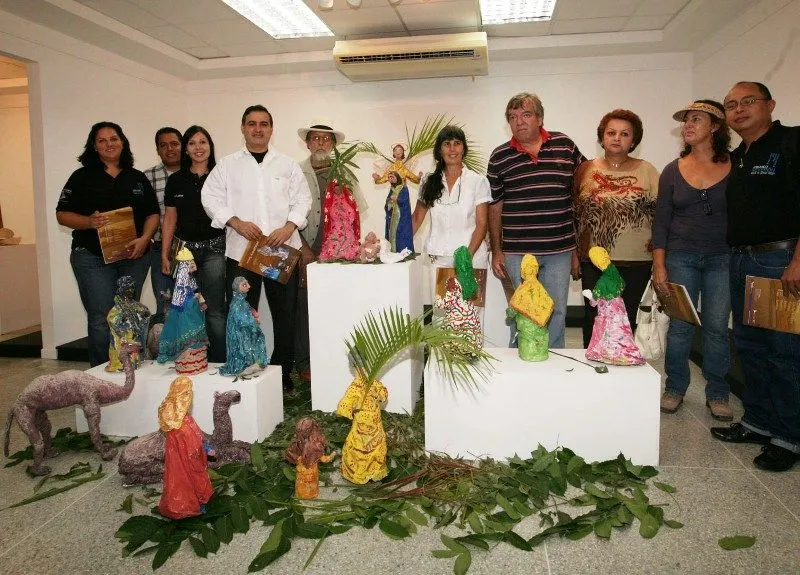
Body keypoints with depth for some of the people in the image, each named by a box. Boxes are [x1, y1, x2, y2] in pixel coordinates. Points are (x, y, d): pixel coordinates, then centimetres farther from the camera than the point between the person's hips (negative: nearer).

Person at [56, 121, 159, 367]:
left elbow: (153, 213, 11)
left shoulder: (137, 178, 14)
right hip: (93, 258, -3)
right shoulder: (82, 177, 5)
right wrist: (89, 222, -18)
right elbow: (62, 214, 1)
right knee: (101, 319, -7)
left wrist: (144, 238, -7)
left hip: (134, 257, 3)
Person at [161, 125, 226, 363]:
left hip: (214, 249, -2)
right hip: (184, 249, 3)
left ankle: (219, 362, 2)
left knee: (215, 310, -6)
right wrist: (165, 254, 7)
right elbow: (170, 219, 12)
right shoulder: (176, 180, 10)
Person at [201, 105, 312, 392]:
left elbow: (302, 199, 7)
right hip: (241, 249, 0)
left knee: (285, 314, 4)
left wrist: (289, 227, -10)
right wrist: (237, 222, -10)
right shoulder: (227, 164, 11)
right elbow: (211, 197, 5)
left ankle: (283, 373, 17)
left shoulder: (287, 164, 12)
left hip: (283, 249, 1)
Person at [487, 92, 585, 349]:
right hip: (517, 252, -1)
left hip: (559, 250, 1)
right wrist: (496, 251, 4)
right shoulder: (499, 157, 3)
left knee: (556, 313, 9)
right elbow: (495, 206, 8)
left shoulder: (565, 146, 4)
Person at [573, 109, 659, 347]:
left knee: (625, 319, 8)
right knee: (594, 319, 3)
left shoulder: (647, 171, 4)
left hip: (636, 262, 0)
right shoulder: (586, 170, 4)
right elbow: (573, 214, 7)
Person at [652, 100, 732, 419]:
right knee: (679, 325, 3)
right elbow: (661, 222, 3)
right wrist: (659, 265, -3)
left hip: (723, 258, -1)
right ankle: (675, 388, 18)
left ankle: (717, 393, 17)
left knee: (717, 327, 3)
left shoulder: (735, 168, 0)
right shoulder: (673, 170, 4)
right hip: (681, 258, 1)